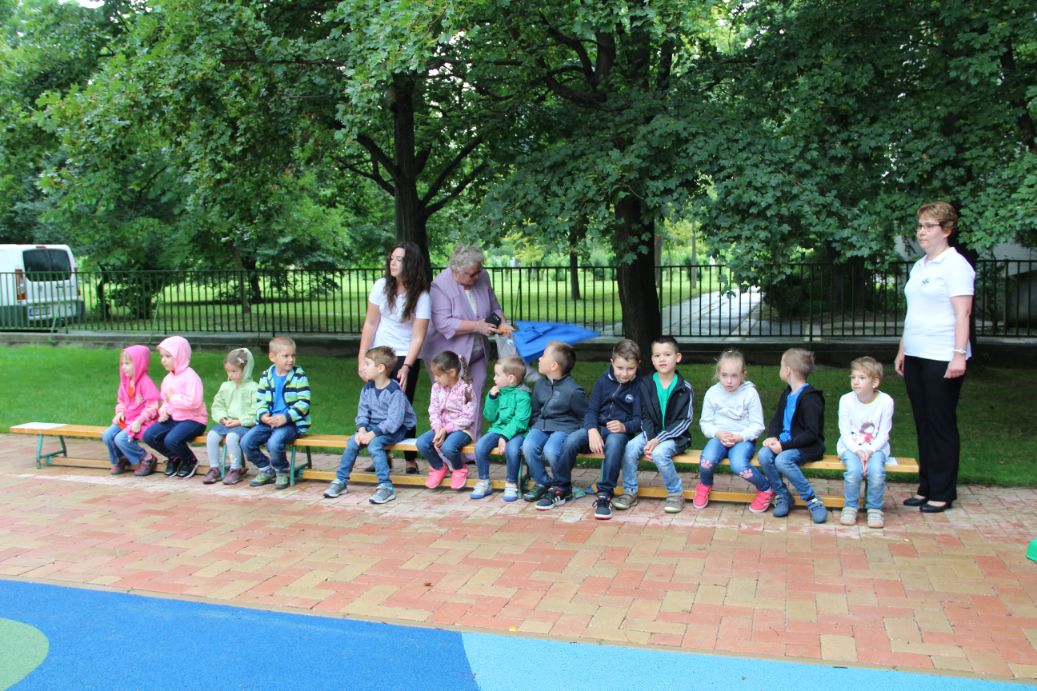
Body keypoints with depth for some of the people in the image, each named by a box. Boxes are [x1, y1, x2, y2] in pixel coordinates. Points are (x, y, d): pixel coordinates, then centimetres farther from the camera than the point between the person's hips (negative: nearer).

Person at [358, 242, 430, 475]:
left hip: (405, 357, -3)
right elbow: (370, 324, 1)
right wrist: (362, 358, -3)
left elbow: (418, 337, -13)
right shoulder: (382, 286, -3)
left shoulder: (421, 296, -11)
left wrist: (406, 367, -22)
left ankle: (411, 459, 10)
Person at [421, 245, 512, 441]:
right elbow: (443, 323, -25)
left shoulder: (482, 278, 0)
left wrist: (501, 323, -8)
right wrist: (477, 326, -25)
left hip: (476, 355, 6)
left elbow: (494, 307, 12)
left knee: (475, 403, 10)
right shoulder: (440, 285, -17)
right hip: (447, 357, -6)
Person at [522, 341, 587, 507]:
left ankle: (561, 487, -7)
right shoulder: (540, 384, 10)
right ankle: (542, 483, -3)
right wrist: (533, 430, 14)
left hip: (564, 427, -5)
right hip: (542, 425, 5)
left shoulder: (572, 390, -9)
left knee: (550, 450, -34)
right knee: (528, 446, -26)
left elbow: (586, 417, 0)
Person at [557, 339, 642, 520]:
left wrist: (624, 426, -27)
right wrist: (592, 431, -18)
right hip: (597, 428, 3)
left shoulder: (638, 386, 0)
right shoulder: (603, 381, 8)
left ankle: (604, 494, -31)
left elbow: (639, 419, -4)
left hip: (621, 431, -3)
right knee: (571, 440, -26)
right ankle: (560, 487, -8)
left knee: (614, 442, -39)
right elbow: (591, 410, 2)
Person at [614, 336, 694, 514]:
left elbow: (684, 421, -9)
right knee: (629, 448, -25)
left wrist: (658, 439, -19)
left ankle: (676, 492, -11)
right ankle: (630, 492, -8)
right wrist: (649, 440, -15)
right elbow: (645, 417, 3)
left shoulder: (684, 388, -5)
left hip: (675, 436, -3)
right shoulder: (645, 384, 3)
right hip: (650, 433, 3)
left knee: (659, 453, -33)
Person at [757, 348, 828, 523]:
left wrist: (785, 445, -22)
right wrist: (773, 437, -5)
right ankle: (782, 496, -6)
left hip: (808, 447, -7)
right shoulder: (787, 393, 15)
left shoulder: (810, 397, -14)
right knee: (764, 455, -21)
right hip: (786, 443, 7)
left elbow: (812, 433, -18)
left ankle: (813, 501, -18)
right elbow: (776, 419, 16)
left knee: (782, 460, -33)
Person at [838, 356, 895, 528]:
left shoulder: (885, 401, -9)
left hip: (875, 447, 0)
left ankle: (874, 508, -6)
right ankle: (850, 506, -6)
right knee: (854, 470, -30)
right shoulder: (846, 400, -9)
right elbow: (845, 432, -7)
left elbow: (883, 434, -6)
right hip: (850, 446, 0)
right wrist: (857, 451, -21)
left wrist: (870, 450, -20)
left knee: (876, 470, -29)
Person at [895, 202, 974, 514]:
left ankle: (943, 493, 9)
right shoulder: (919, 266, 15)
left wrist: (959, 355, -21)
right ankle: (926, 488, 20)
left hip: (943, 358, -8)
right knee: (923, 423, 11)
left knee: (942, 425, -1)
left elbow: (962, 313, -15)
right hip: (916, 356, 8)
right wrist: (902, 350, 18)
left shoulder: (955, 265, -8)